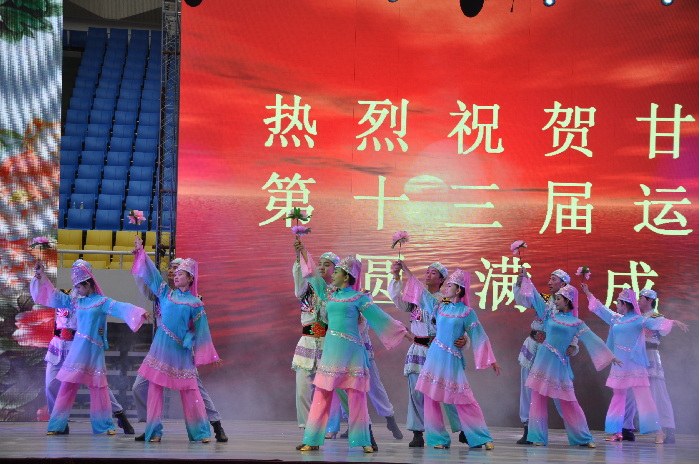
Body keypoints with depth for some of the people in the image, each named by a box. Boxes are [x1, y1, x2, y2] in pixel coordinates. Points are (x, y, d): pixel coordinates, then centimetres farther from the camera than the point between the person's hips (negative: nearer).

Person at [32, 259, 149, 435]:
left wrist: (140, 312, -32)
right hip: (77, 349, 4)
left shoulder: (103, 302, -3)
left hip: (94, 350, -4)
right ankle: (57, 425, 3)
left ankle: (105, 425, 10)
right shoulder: (76, 301, 11)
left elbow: (121, 308, -16)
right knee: (68, 385, 1)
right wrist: (42, 275, 14)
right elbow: (55, 296, 17)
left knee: (98, 387, 1)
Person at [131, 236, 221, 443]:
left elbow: (201, 330, 3)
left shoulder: (195, 303, 2)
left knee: (189, 391, -4)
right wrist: (141, 252, 8)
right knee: (155, 387, 1)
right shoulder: (166, 293, 11)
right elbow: (151, 274, 13)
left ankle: (200, 432, 2)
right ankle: (153, 431, 6)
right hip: (161, 346, 3)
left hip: (181, 350, -3)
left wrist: (211, 356, 4)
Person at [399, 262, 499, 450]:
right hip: (435, 356, 5)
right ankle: (438, 439, 8)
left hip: (452, 359, -4)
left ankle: (482, 438, 1)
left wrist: (492, 361, -4)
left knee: (464, 401, -6)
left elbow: (479, 336, -3)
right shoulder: (440, 306, 9)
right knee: (431, 397, 1)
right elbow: (421, 291, 16)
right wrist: (406, 271, 17)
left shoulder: (467, 312, -4)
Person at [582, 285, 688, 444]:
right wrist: (588, 293, 32)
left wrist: (673, 322, -37)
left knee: (643, 397, -12)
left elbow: (654, 322, -21)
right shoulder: (616, 319, 12)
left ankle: (658, 431, -14)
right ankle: (617, 432, 16)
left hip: (634, 365, -8)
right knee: (618, 397, 10)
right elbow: (600, 308, 25)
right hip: (619, 365, 8)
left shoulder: (637, 320, -8)